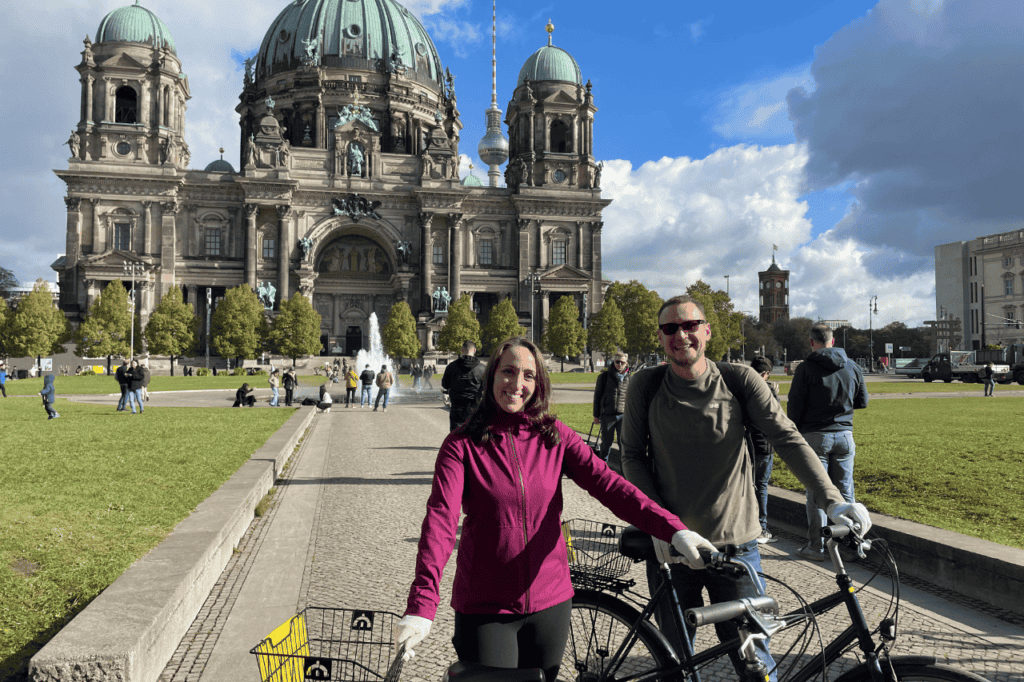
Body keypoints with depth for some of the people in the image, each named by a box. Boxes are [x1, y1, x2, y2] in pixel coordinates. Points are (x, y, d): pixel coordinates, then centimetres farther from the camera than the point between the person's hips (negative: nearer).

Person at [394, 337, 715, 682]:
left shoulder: (555, 437, -2)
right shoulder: (462, 444, -9)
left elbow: (608, 483, -13)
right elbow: (441, 517, -20)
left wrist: (672, 528, -27)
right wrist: (421, 605, -32)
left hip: (549, 603, 3)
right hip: (485, 609, -2)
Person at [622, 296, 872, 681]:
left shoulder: (739, 380, -5)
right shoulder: (646, 386, -4)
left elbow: (787, 439, -10)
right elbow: (633, 457, -1)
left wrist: (832, 499, -23)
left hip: (736, 545, 0)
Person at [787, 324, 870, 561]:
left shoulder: (806, 368, -10)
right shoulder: (852, 366, 4)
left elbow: (795, 406, -8)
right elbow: (862, 401, 12)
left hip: (815, 436, -4)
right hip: (845, 435, 4)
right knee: (845, 491, 12)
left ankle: (816, 547, 7)